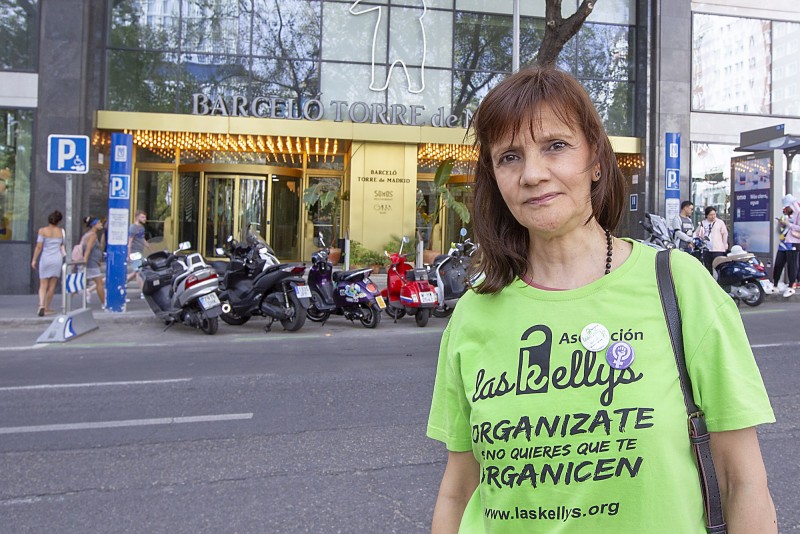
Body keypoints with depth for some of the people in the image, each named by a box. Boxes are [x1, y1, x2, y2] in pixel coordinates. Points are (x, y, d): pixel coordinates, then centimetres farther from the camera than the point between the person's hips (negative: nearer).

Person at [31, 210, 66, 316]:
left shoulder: (42, 230, -3)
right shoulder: (61, 231, 3)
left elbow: (39, 247, -4)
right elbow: (63, 246, 5)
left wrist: (34, 260, 3)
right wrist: (65, 256, 18)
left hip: (45, 259, -1)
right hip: (57, 259, 1)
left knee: (43, 285, 5)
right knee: (52, 285, 9)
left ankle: (41, 305, -16)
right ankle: (46, 308, 13)